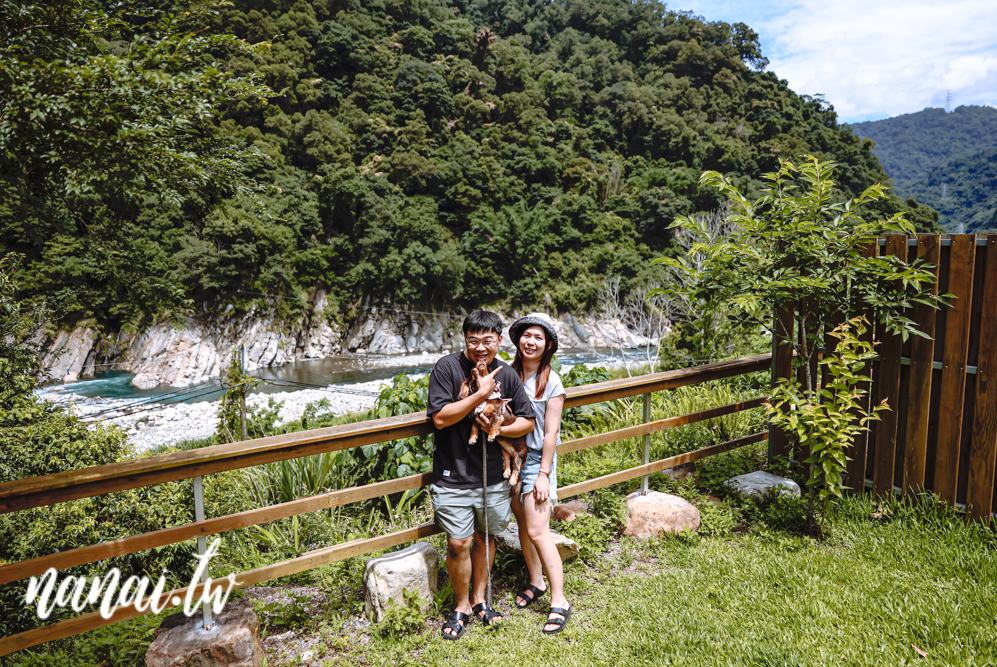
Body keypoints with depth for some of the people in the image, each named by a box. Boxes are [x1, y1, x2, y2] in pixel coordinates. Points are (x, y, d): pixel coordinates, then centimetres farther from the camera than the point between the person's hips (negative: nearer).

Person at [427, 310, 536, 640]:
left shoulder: (507, 375, 0)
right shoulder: (447, 367, -11)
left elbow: (528, 421, 4)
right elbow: (440, 418, -19)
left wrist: (497, 428, -14)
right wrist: (480, 394, -23)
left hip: (494, 476, 4)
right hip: (454, 475, -3)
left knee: (485, 536, 16)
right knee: (458, 543, 1)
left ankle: (479, 598, 37)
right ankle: (461, 605, 24)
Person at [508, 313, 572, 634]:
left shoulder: (551, 383, -11)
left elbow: (551, 432, -10)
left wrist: (544, 474, -12)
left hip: (536, 459, -5)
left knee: (537, 532, -6)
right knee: (522, 523, 16)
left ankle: (559, 601, 6)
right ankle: (536, 582, 34)